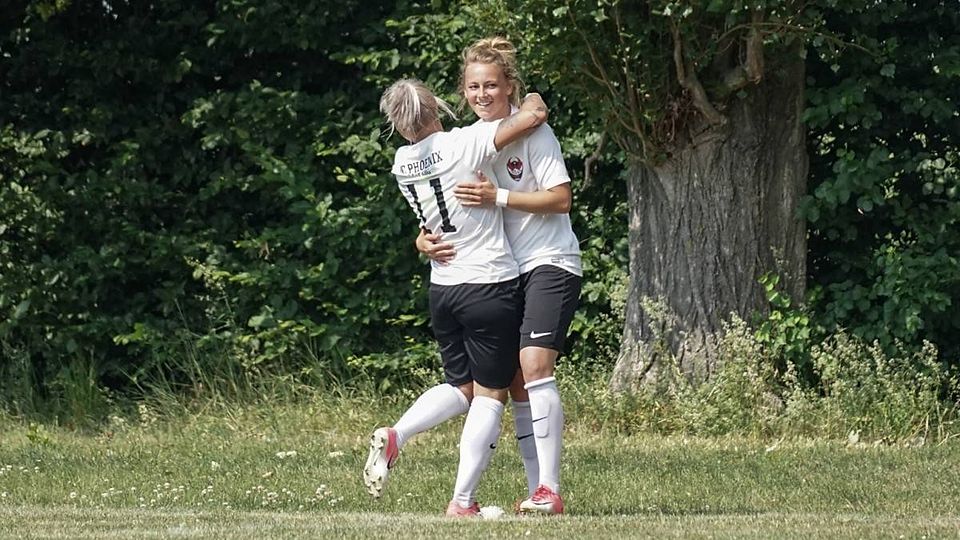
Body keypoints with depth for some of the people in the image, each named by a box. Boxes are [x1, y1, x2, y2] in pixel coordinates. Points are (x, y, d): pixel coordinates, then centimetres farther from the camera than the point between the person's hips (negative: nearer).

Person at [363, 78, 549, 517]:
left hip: (442, 288, 6)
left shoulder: (402, 163, 3)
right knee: (490, 395, 5)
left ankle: (393, 436, -4)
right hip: (491, 286, -6)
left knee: (460, 387, 20)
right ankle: (463, 501, -1)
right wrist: (532, 99, 7)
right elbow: (534, 116, -16)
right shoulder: (463, 144, -15)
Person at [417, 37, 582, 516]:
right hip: (504, 273, 7)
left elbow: (561, 198, -14)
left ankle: (549, 490, -23)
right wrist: (426, 239, -7)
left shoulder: (533, 131, -10)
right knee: (517, 384, 3)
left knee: (534, 366, -21)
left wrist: (498, 197, -22)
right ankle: (537, 493, 6)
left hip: (549, 263, -7)